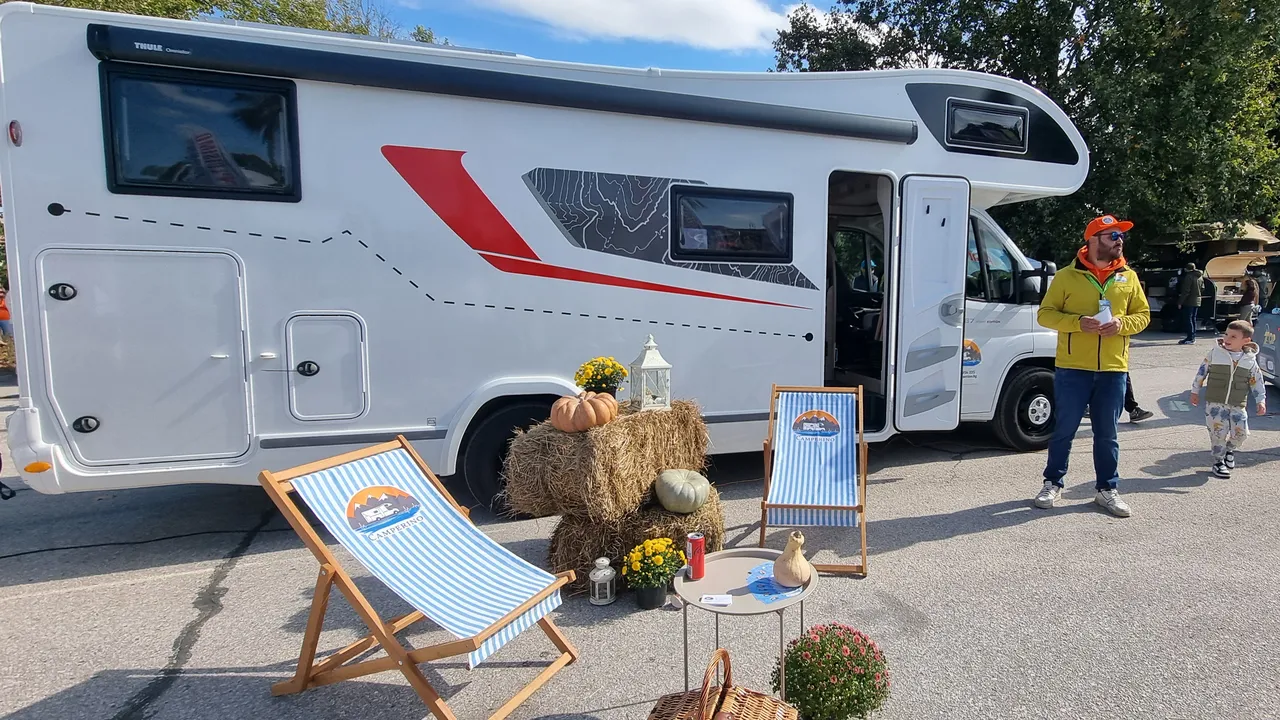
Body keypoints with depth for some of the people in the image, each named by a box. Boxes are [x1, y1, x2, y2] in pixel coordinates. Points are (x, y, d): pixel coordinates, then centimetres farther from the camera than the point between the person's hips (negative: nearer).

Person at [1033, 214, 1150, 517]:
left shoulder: (1128, 277, 9)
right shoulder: (1067, 276, -2)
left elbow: (1143, 315, 13)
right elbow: (1045, 313, -2)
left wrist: (1122, 323, -9)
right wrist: (1078, 322, -18)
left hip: (1113, 370, 3)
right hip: (1072, 368, -3)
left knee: (1107, 434, 10)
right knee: (1065, 429, 5)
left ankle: (1107, 488, 23)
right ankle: (1053, 483, 19)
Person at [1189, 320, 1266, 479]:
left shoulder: (1250, 360, 1)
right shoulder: (1215, 353, -4)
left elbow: (1257, 381, 9)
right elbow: (1202, 371, 4)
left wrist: (1261, 401, 2)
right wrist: (1195, 391, 8)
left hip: (1238, 405, 2)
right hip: (1215, 402, -2)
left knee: (1240, 433, -1)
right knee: (1218, 432, -7)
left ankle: (1229, 450, 32)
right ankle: (1218, 461, 11)